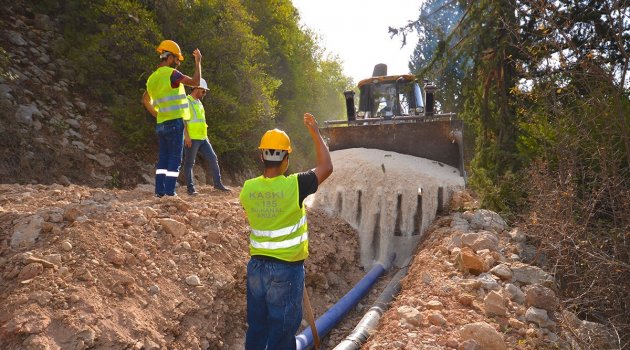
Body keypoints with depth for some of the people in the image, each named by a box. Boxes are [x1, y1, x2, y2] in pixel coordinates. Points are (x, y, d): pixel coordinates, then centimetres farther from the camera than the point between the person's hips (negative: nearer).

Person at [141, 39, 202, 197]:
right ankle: (169, 192, -5)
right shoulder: (171, 73, -11)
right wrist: (198, 61, -3)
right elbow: (195, 82, -15)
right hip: (175, 122, -7)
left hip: (161, 124, 7)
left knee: (163, 158, 11)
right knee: (175, 159, -3)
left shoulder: (152, 78, 14)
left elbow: (145, 100, 24)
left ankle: (159, 190, 11)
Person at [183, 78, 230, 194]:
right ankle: (190, 188, 6)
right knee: (189, 163, 0)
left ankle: (218, 183, 14)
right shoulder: (186, 101, -8)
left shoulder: (199, 102, 19)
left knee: (213, 158, 6)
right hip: (192, 139, -8)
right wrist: (186, 135, -21)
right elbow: (182, 120, -14)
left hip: (203, 138, 8)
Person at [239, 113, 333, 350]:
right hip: (287, 269, -5)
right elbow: (326, 167, -5)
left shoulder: (248, 189, -4)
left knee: (256, 327, 17)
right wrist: (315, 132, 3)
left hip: (256, 266, 5)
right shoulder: (294, 186, -18)